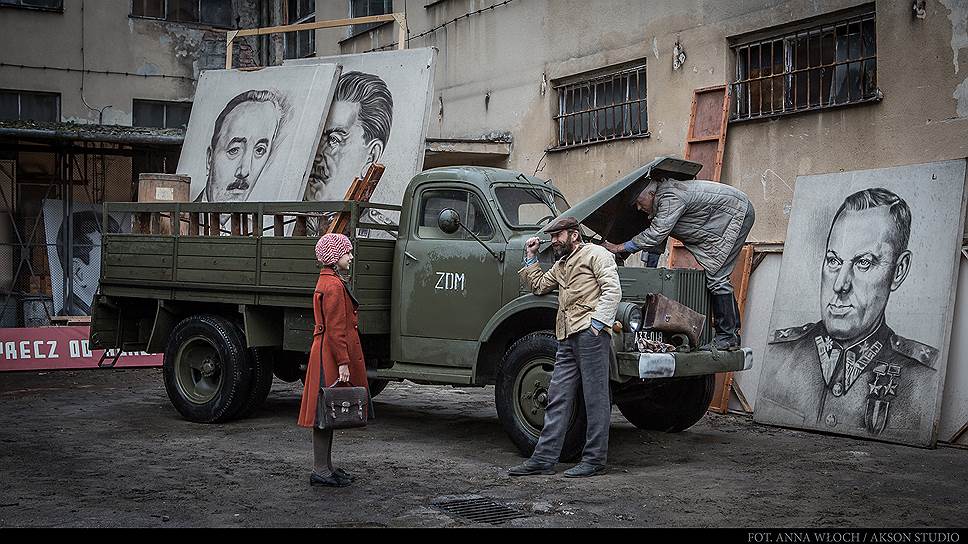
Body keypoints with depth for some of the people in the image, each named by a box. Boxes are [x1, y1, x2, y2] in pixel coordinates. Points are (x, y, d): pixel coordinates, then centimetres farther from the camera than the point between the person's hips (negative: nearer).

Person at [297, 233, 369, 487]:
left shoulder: (328, 281, 16)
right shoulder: (334, 286, -17)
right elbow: (335, 328, -20)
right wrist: (343, 362, -20)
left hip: (327, 354, 11)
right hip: (332, 355, -11)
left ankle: (326, 466, 21)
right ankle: (320, 471, -1)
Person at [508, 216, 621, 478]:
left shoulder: (595, 254, 2)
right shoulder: (560, 265, 28)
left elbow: (612, 289, -9)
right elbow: (538, 286, 33)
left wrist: (597, 322, -17)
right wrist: (531, 257, 25)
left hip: (590, 333, -8)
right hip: (567, 338, 8)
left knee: (596, 397, -4)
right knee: (558, 400, 4)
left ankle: (594, 460, -1)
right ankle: (544, 459, 4)